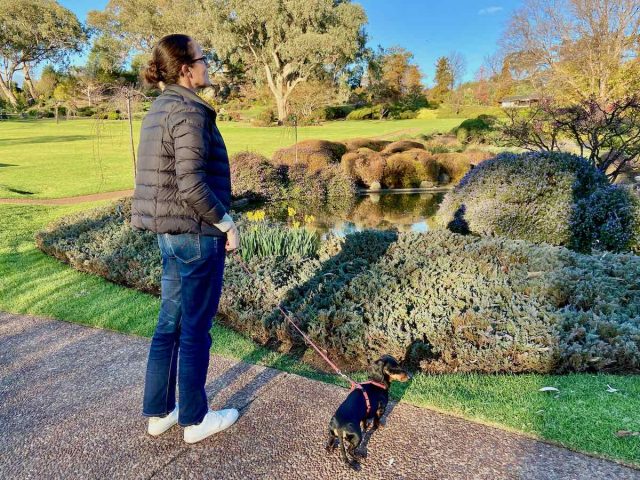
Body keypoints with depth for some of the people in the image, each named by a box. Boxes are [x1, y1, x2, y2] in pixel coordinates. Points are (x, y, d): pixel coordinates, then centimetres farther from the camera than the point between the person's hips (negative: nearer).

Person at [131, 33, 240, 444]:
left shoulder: (160, 109, 12)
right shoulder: (189, 112, -16)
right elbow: (192, 184, -23)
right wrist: (226, 222, -12)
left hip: (169, 232, 9)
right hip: (197, 232, -9)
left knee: (170, 323, 17)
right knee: (196, 329, 4)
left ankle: (158, 412, 31)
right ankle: (195, 419, 22)